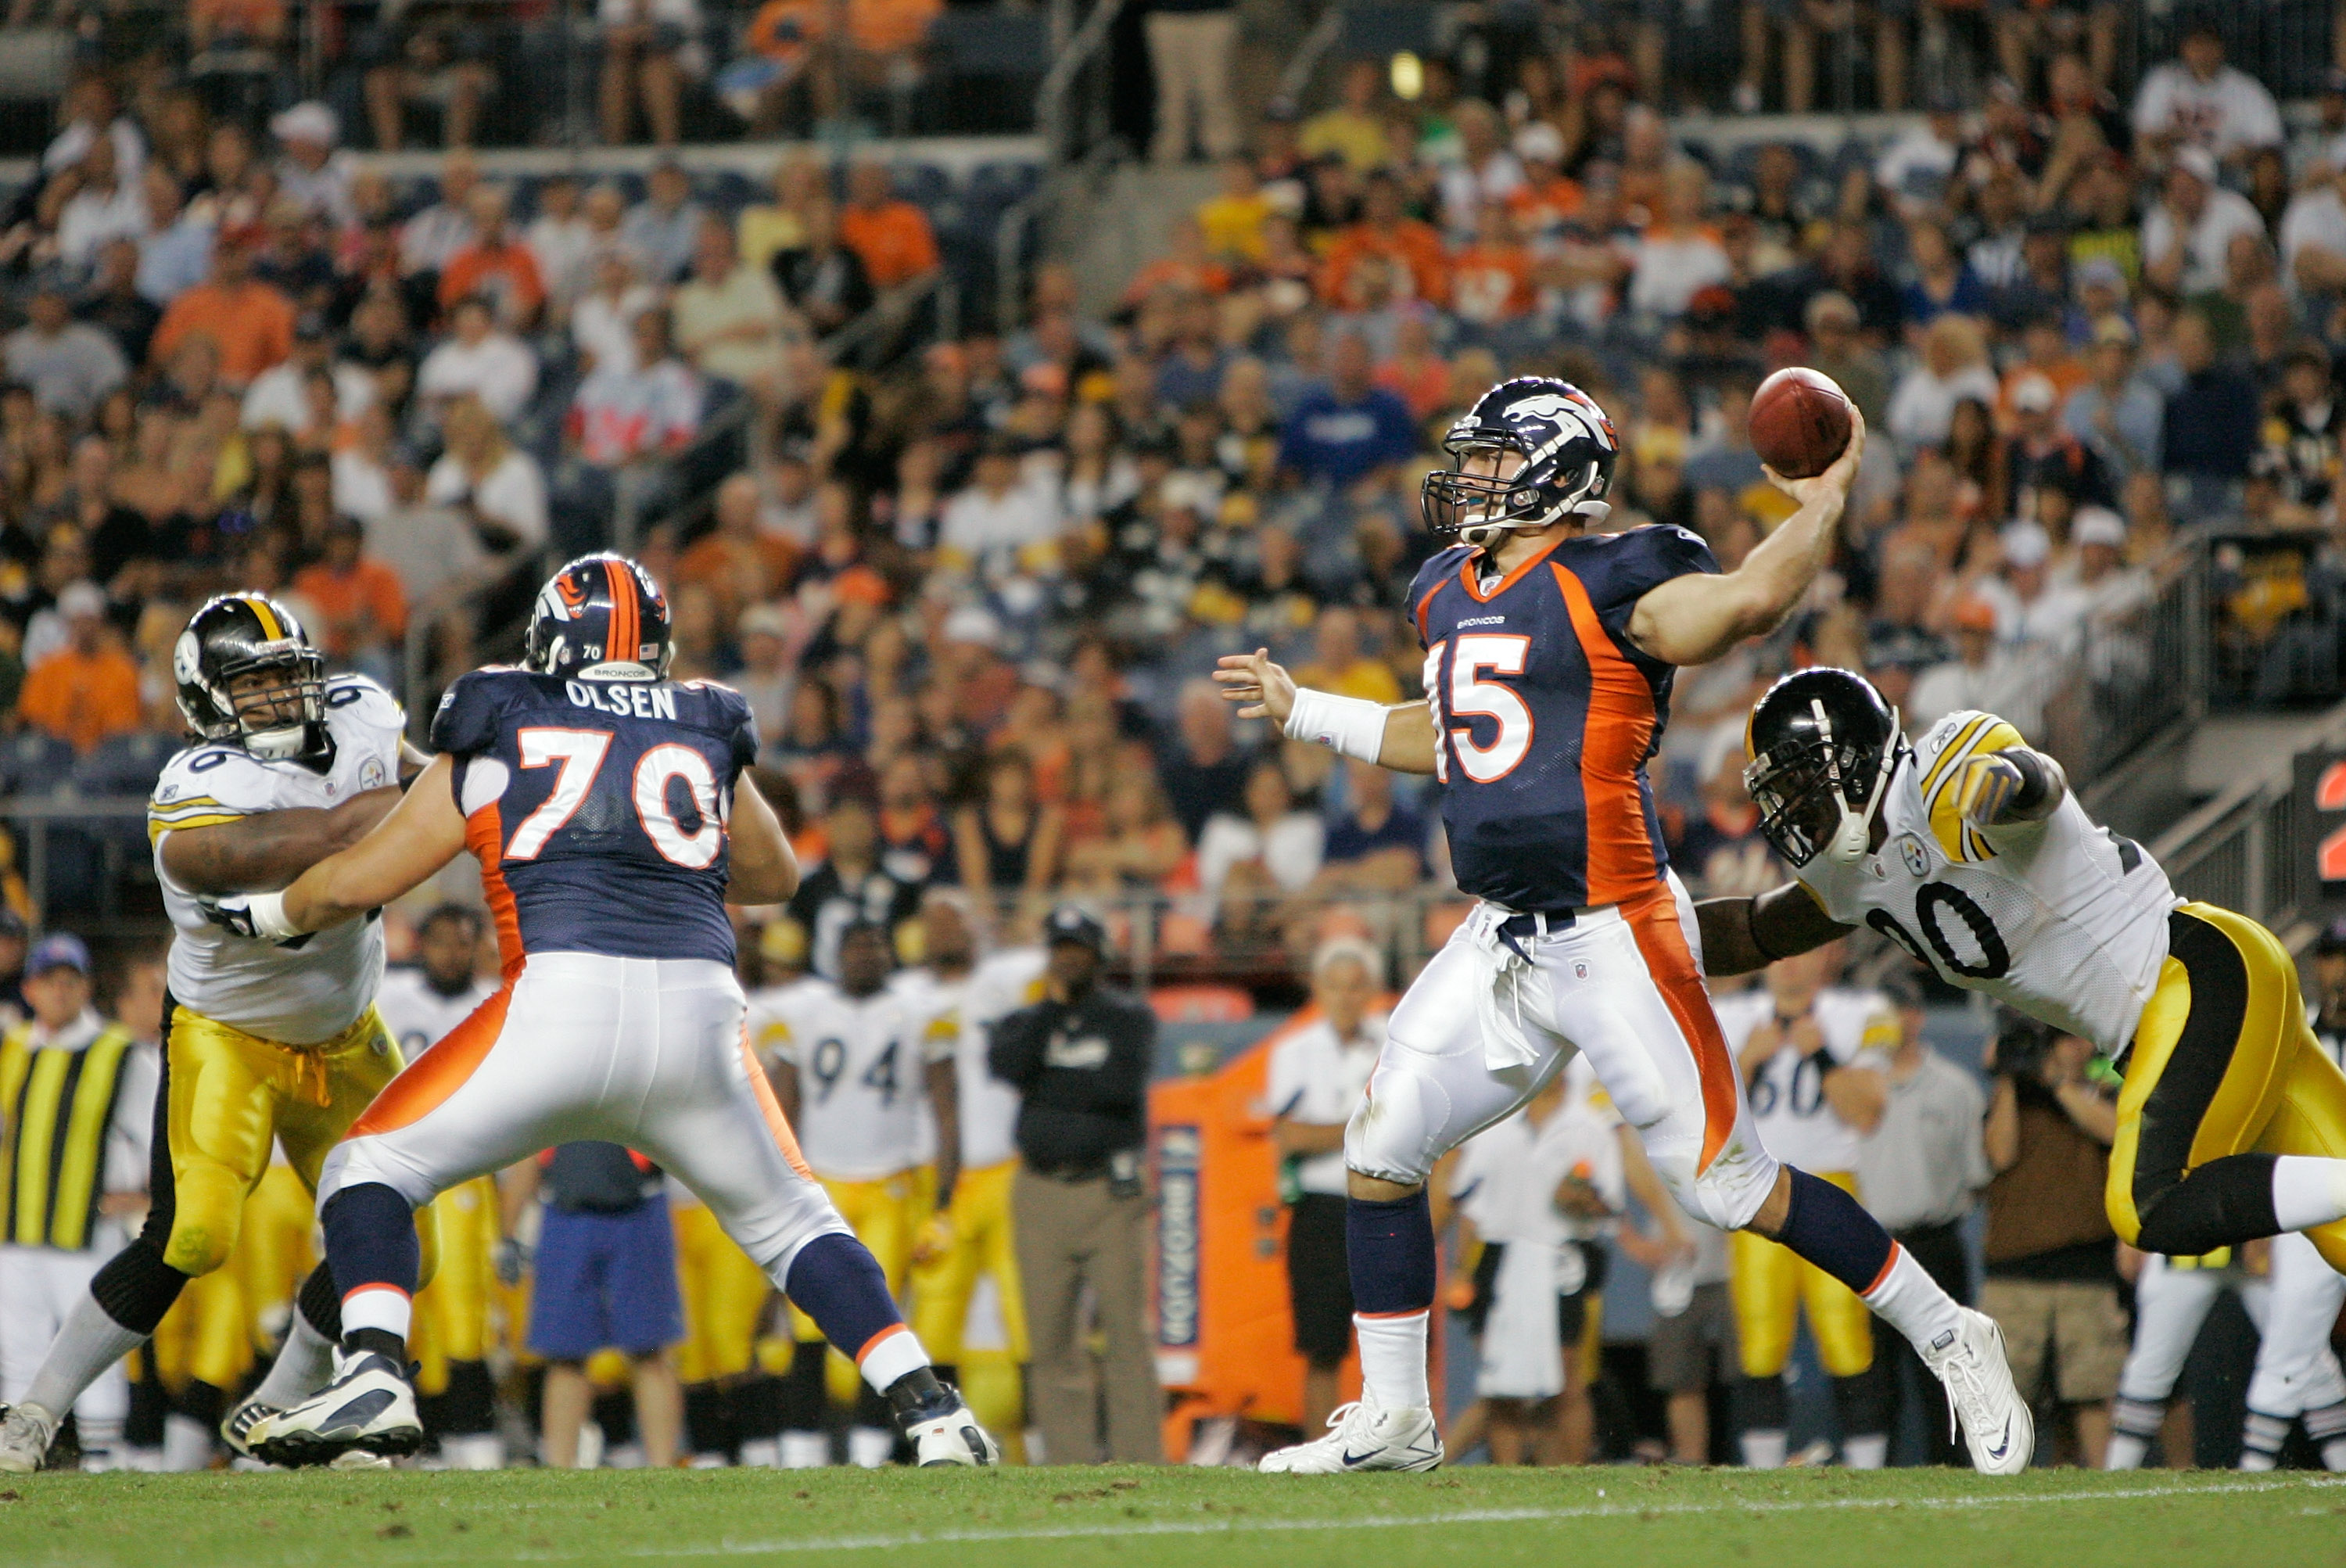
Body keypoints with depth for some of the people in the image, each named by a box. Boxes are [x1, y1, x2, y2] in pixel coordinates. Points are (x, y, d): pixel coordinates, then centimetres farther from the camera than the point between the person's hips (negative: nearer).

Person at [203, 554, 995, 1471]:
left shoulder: (495, 741, 15)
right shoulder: (706, 739, 22)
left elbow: (355, 885, 17)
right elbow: (775, 877, 40)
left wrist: (270, 916, 36)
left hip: (563, 993, -3)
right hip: (699, 1005, 3)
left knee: (371, 1173, 11)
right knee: (786, 1219, 22)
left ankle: (374, 1377, -12)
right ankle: (928, 1408, 8)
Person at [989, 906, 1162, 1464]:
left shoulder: (1129, 1018, 6)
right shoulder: (1027, 1021, 15)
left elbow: (1123, 1084, -12)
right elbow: (1006, 1065, -8)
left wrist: (1049, 1086, -6)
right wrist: (1052, 1003, -7)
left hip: (1110, 1192, -3)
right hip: (1041, 1192, 3)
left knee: (1125, 1330, -8)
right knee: (1052, 1338, 1)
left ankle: (1137, 1466, -9)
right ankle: (1069, 1468, 4)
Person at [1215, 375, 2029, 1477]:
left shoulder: (1610, 589, -12)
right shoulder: (1451, 596, 14)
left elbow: (1749, 601, -30)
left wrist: (1824, 499, -19)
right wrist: (1299, 711, 33)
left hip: (1613, 939, -8)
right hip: (1501, 939, 8)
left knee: (1728, 1185, -7)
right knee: (1380, 1150, 1)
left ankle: (1947, 1338, 8)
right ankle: (1393, 1420, 13)